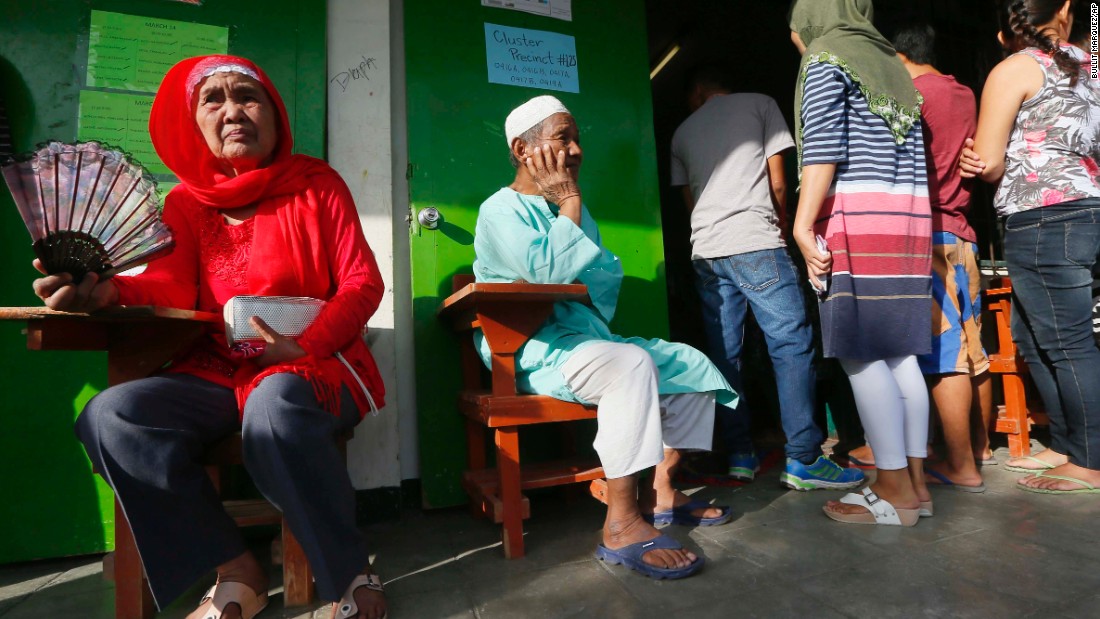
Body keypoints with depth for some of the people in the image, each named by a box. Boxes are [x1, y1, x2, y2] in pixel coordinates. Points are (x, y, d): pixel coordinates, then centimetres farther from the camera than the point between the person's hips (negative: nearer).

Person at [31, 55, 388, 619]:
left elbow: (363, 282, -4)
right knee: (110, 415, -20)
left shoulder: (316, 183, 3)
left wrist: (306, 346, -19)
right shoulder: (186, 201, 12)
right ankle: (237, 573, -10)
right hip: (218, 374, 5)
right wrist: (110, 291, -26)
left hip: (313, 366, -4)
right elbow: (172, 287, -3)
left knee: (275, 406, -37)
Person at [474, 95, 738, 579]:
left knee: (691, 363, 4)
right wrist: (569, 203, -10)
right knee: (631, 364, -34)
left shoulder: (570, 209, 19)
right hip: (531, 351, -9)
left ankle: (661, 490, 6)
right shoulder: (502, 208, -6)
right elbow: (549, 271, -22)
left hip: (582, 336, 9)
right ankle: (622, 525, -30)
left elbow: (609, 276, 10)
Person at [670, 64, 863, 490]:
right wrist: (782, 225, 23)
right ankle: (804, 460, -5)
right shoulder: (760, 104, 12)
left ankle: (739, 456, 9)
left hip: (705, 250, 5)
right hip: (755, 243, -4)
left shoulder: (682, 132, 22)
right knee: (792, 344, -3)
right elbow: (778, 183, 8)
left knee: (725, 354, 6)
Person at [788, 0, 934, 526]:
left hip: (857, 217, -8)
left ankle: (896, 489, -2)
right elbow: (915, 156, 21)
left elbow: (823, 147, -11)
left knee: (859, 354, -6)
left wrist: (803, 225, -13)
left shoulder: (825, 56, 3)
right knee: (898, 351, 7)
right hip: (909, 217, 8)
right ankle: (915, 480, 12)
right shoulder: (891, 64, 25)